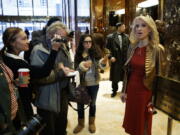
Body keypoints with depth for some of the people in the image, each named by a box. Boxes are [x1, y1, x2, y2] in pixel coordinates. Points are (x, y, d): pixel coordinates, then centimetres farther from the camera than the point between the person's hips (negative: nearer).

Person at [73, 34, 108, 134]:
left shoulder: (95, 53, -6)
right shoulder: (78, 54, -6)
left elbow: (99, 65, -16)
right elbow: (76, 69, -5)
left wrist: (103, 62, -38)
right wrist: (82, 66, -25)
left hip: (93, 83, 0)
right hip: (81, 83, 0)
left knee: (92, 103, 15)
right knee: (80, 103, 11)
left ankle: (91, 123, 35)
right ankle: (80, 123, 32)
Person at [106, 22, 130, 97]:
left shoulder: (126, 37, 6)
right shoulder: (110, 37, -3)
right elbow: (107, 48, -2)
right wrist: (110, 57, -11)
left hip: (125, 60, 2)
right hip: (115, 60, -2)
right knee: (115, 77, 7)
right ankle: (114, 90, 26)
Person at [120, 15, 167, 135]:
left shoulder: (157, 50, -14)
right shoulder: (132, 48, 2)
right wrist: (124, 91, 9)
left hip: (145, 93, -4)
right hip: (131, 91, 5)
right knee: (132, 124, 18)